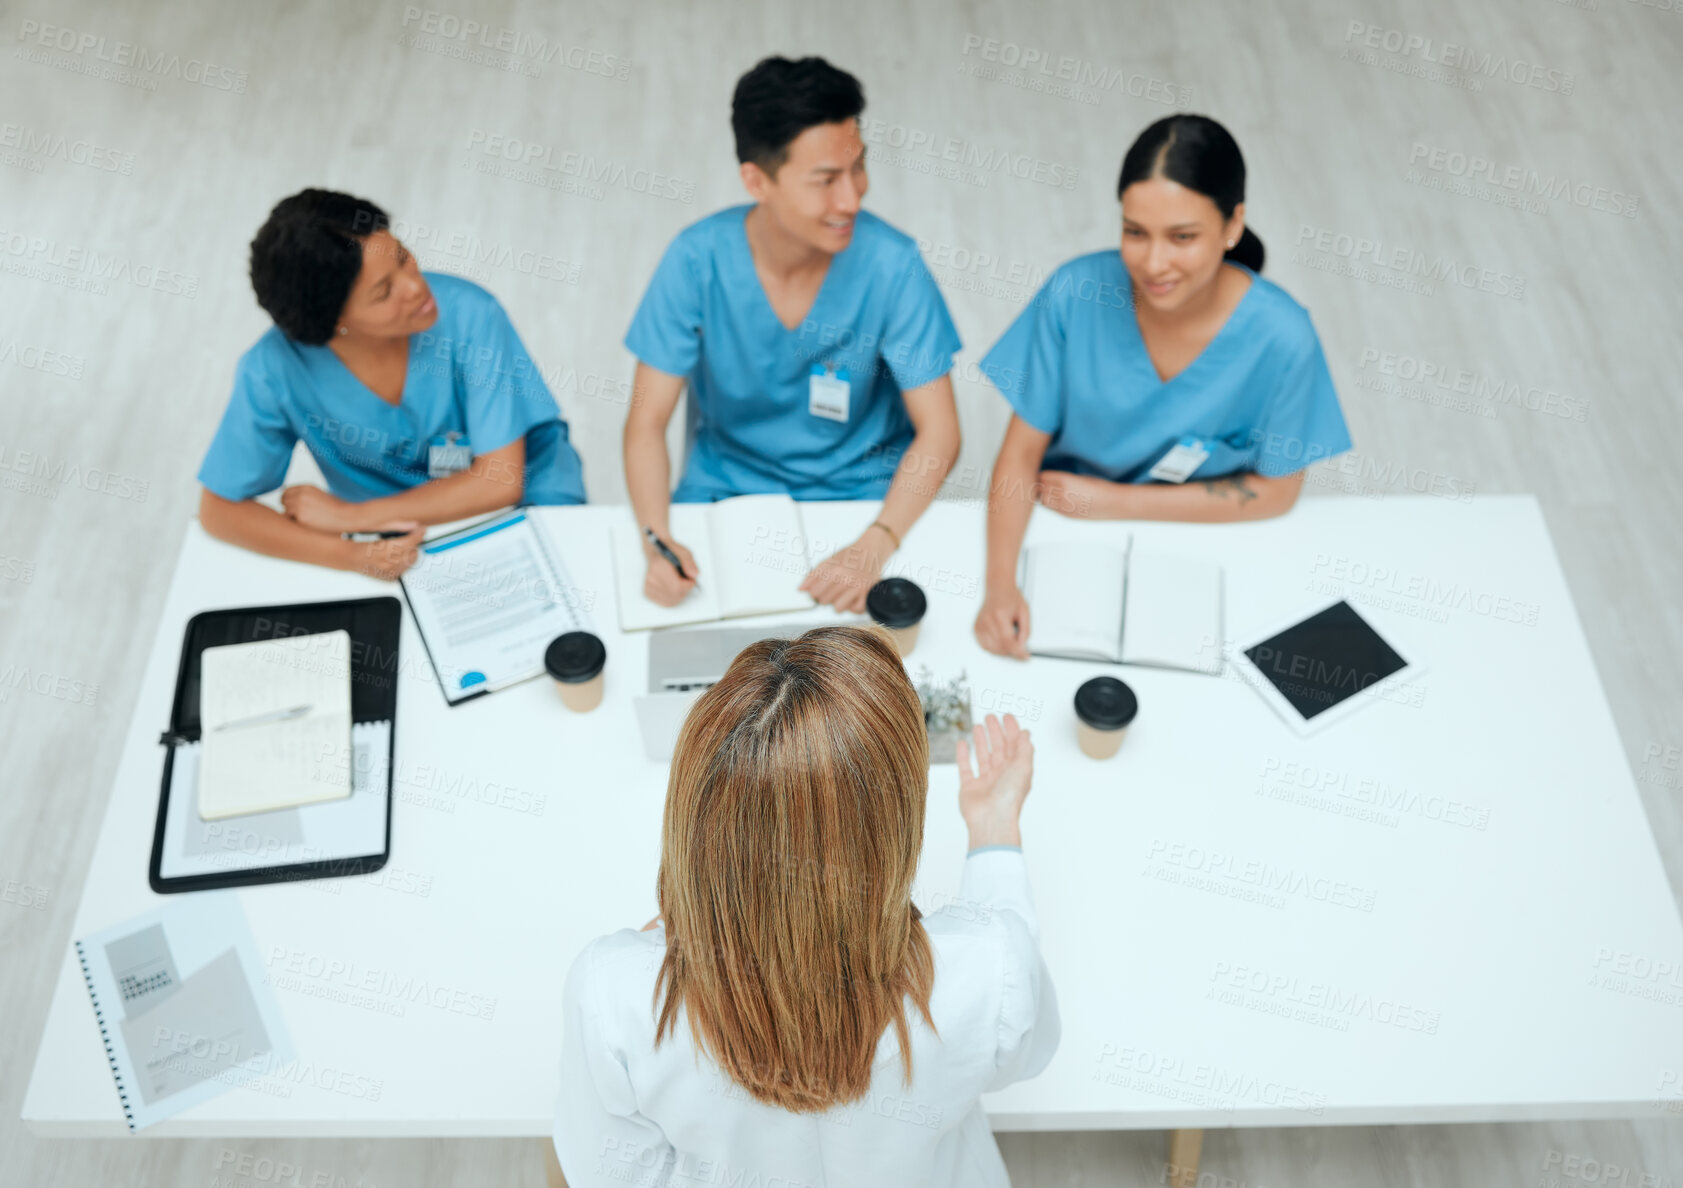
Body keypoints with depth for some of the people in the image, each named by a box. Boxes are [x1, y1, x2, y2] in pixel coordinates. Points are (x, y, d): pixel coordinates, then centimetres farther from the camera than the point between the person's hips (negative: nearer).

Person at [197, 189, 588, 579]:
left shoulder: (468, 313, -23)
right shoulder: (273, 370, -19)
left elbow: (500, 481, -20)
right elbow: (219, 509, -10)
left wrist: (349, 515, -19)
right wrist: (348, 554, -26)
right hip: (398, 538, 3)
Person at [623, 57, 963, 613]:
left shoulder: (890, 263, -18)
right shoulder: (697, 259, -16)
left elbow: (938, 431, -14)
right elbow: (647, 421, -11)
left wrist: (875, 545, -29)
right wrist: (656, 539, -29)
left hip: (862, 490, 0)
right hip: (725, 480, 1)